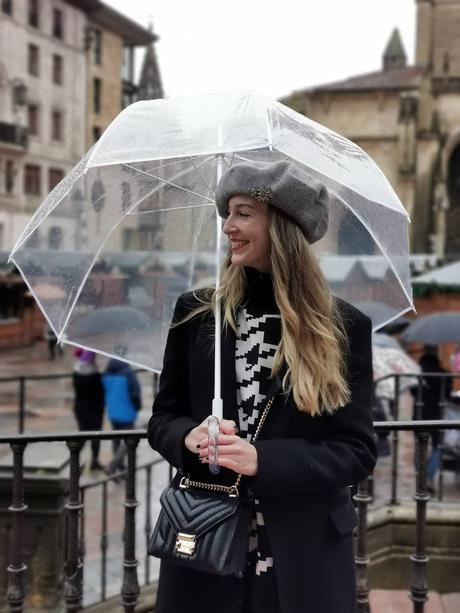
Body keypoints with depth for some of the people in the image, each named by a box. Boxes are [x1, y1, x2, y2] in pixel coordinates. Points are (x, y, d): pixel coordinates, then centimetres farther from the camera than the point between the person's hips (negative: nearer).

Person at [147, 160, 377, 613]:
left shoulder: (344, 328, -5)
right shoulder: (195, 313, 1)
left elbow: (357, 450, -7)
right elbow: (163, 417, 7)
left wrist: (262, 460, -19)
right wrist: (191, 437, -16)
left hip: (305, 551, -1)